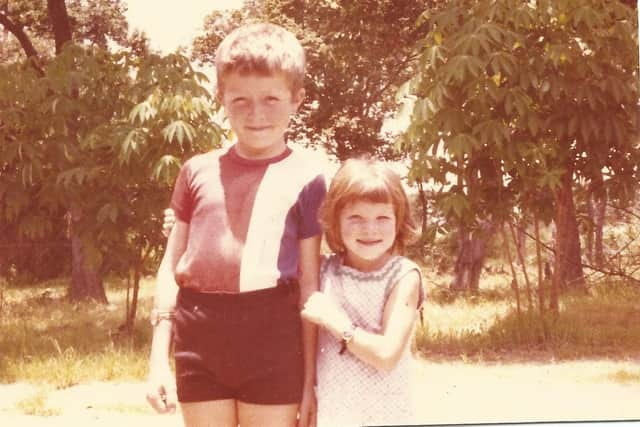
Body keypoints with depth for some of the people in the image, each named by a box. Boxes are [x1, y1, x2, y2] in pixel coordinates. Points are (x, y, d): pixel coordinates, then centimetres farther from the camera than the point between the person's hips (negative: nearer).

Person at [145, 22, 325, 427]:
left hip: (272, 337, -3)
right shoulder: (198, 171, 8)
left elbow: (310, 282, 1)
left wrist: (310, 377, 0)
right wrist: (158, 359, 7)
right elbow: (171, 267, 11)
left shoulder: (305, 177, 0)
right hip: (198, 337, 3)